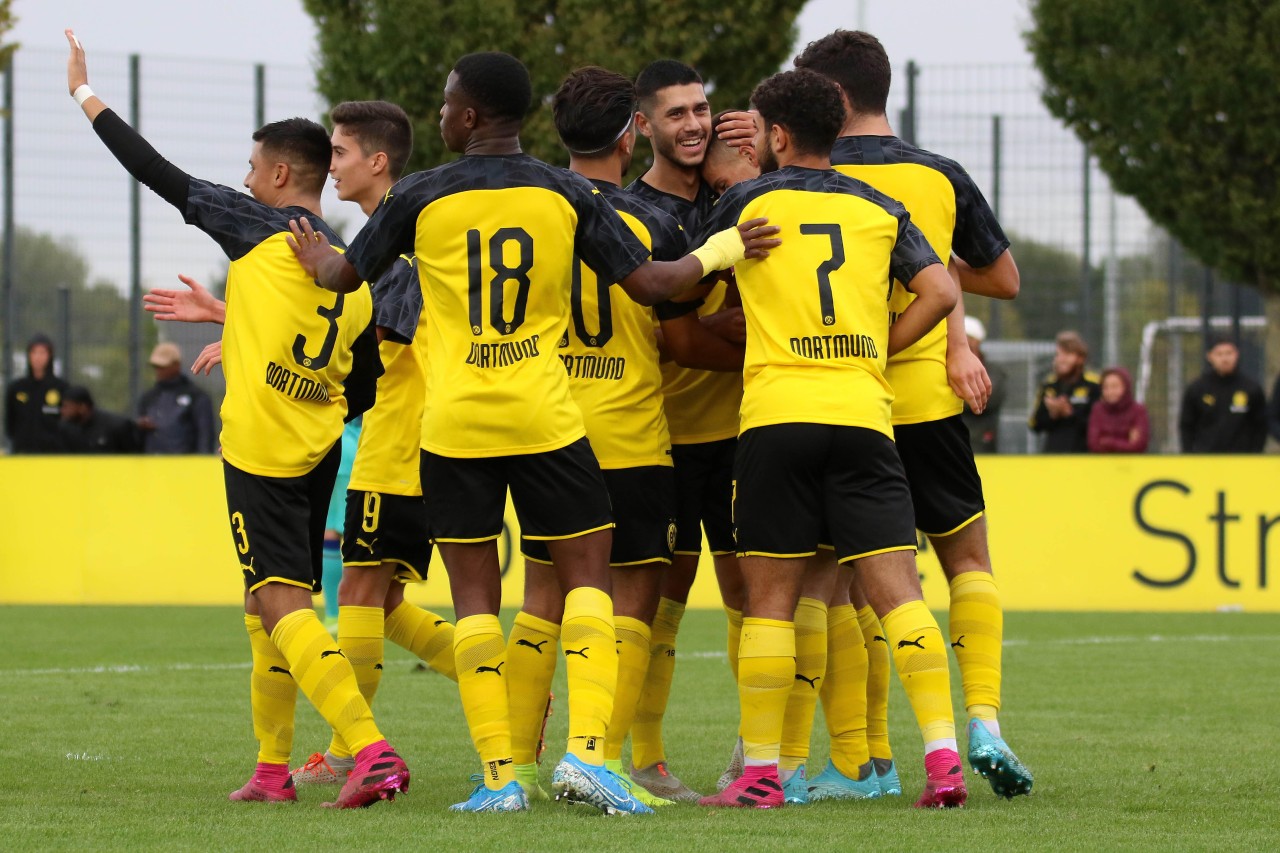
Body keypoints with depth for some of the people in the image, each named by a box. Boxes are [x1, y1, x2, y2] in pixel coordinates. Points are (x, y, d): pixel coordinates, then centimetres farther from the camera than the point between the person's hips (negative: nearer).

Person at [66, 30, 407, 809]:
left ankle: (371, 751, -29)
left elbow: (160, 175, 0)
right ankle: (273, 768, 23)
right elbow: (364, 394, 15)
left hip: (260, 447, -8)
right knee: (270, 604, 19)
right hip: (319, 454, 8)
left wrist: (87, 95, 11)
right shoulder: (354, 272, 13)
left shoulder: (259, 228, -4)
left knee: (284, 603, -13)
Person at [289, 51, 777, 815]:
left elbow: (346, 275, 13)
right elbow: (650, 282, 0)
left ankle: (499, 775, 0)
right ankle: (587, 748, -8)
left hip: (454, 426, 0)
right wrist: (722, 251, 17)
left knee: (475, 597, 5)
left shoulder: (420, 198, -1)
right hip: (546, 420, 0)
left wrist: (319, 260, 37)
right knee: (587, 575, 8)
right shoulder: (565, 194, 0)